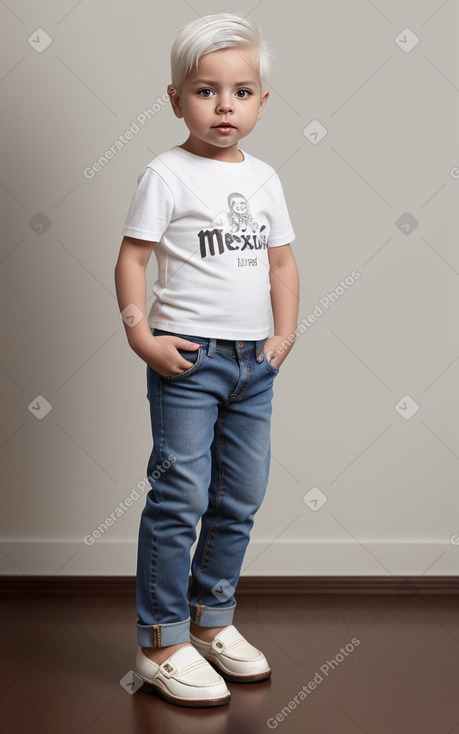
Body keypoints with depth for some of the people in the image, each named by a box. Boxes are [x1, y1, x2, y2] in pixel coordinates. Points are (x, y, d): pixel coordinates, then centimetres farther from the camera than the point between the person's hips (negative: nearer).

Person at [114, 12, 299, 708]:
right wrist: (142, 336, -17)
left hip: (255, 363, 6)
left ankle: (212, 619, 28)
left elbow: (282, 262, 15)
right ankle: (162, 643, 8)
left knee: (240, 500, 12)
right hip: (188, 360, -6)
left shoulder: (264, 177, 11)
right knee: (180, 499, -4)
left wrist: (284, 333, 6)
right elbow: (131, 260, -8)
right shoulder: (167, 174, -6)